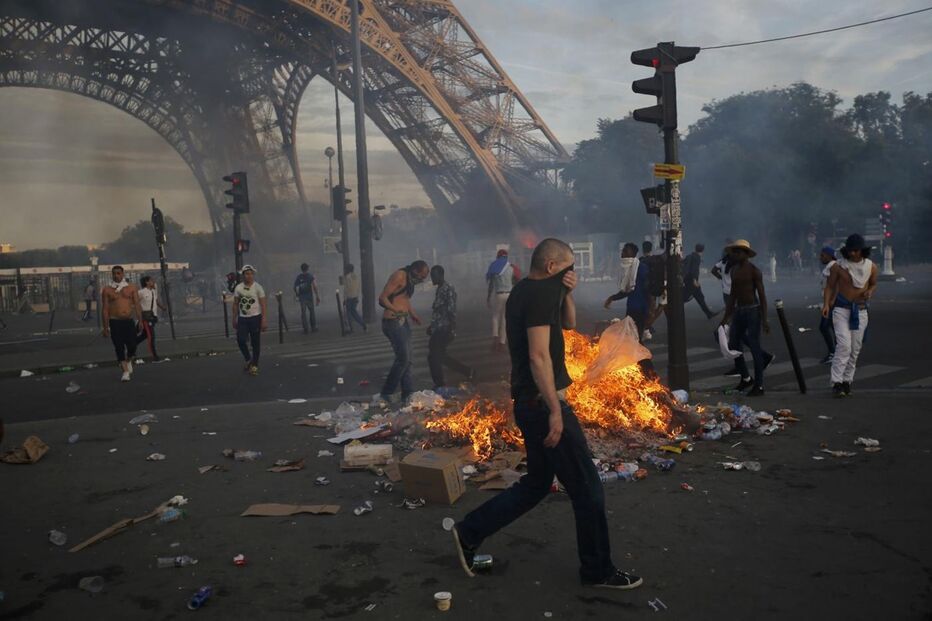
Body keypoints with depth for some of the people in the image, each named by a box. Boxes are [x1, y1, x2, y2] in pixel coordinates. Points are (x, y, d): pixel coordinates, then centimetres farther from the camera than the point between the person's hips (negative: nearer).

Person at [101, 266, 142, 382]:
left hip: (129, 321, 1)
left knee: (132, 345, -2)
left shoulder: (131, 288, 7)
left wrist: (140, 320, -4)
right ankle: (125, 371, 6)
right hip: (115, 322, -1)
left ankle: (128, 361, 30)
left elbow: (137, 305, 5)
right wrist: (105, 327, -2)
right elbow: (105, 309, 2)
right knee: (119, 348, -3)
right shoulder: (107, 290, 3)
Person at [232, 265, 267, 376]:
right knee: (241, 340, -9)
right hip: (242, 318, 2)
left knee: (255, 343, 2)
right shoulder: (238, 288, 3)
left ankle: (255, 365, 15)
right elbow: (235, 304, 10)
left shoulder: (258, 287, -4)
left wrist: (264, 320, -12)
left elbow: (264, 305, -6)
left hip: (255, 318, -2)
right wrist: (234, 319, 8)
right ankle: (248, 360, 16)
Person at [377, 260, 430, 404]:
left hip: (404, 321, 10)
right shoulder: (399, 276, -15)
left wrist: (413, 314, 18)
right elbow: (382, 298, -21)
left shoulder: (410, 279, 14)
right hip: (393, 322, -10)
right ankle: (386, 393, 0)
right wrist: (396, 310, -34)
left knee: (407, 359, 9)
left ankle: (408, 393, 15)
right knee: (403, 358, -11)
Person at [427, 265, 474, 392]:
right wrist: (432, 326, 26)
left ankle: (440, 386, 4)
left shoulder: (448, 289, -14)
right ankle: (468, 371, 26)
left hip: (444, 330, -10)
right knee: (440, 356, 15)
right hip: (438, 329, 10)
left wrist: (452, 330, -23)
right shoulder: (440, 289, 15)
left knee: (433, 356, -6)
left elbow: (452, 311, -19)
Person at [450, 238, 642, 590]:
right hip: (544, 405, -10)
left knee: (536, 484, 20)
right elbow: (538, 356, -25)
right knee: (587, 489, 2)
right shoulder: (541, 293, -17)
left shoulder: (525, 291, 14)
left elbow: (568, 323, 23)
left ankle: (469, 533, 21)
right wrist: (555, 410, -25)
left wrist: (566, 293, 4)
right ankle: (598, 570, 17)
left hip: (530, 404, 10)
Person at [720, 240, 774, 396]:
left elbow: (762, 295, -11)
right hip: (738, 311, 7)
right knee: (733, 345, 9)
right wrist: (726, 316, 17)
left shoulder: (754, 271, -10)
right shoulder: (734, 270, 12)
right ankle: (745, 379, 26)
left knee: (755, 348, -3)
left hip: (752, 311, -7)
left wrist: (764, 319, -16)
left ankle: (759, 386, 5)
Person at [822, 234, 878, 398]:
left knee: (855, 349, 7)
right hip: (841, 309, -3)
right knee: (844, 345, -16)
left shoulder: (871, 267, 0)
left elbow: (873, 284, 16)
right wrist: (826, 304, -16)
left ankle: (847, 381, 18)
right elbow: (829, 286, -2)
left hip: (860, 310, 4)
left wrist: (870, 292, -7)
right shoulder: (838, 266, -8)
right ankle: (837, 383, -14)